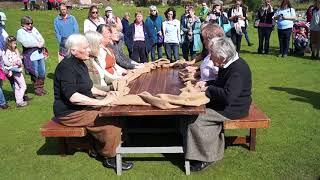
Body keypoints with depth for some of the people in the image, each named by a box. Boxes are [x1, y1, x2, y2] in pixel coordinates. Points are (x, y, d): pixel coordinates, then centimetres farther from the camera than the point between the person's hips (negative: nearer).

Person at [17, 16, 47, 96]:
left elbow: (41, 39, 9)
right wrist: (37, 44, -11)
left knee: (42, 72, 9)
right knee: (35, 73, 0)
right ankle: (37, 89, 15)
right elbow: (25, 43, -14)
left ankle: (41, 87, 25)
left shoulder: (34, 29, 15)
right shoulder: (20, 32, -1)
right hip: (30, 55, -5)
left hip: (40, 53, 5)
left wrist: (41, 44, -12)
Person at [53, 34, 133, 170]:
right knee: (111, 120, -20)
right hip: (69, 112, -9)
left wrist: (105, 94, 2)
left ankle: (100, 148, 6)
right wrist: (101, 102, -31)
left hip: (83, 107, 9)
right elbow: (72, 96, -31)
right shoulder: (66, 67, -20)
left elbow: (88, 88, 19)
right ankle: (110, 158, -4)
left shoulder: (80, 64, 11)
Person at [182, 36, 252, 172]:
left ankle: (207, 157, -1)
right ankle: (214, 152, 7)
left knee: (194, 120, -16)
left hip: (233, 108, -10)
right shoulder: (228, 65, 7)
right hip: (223, 103, 11)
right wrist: (206, 83, 5)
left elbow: (228, 96, -34)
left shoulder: (238, 70, -25)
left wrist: (208, 89, -20)